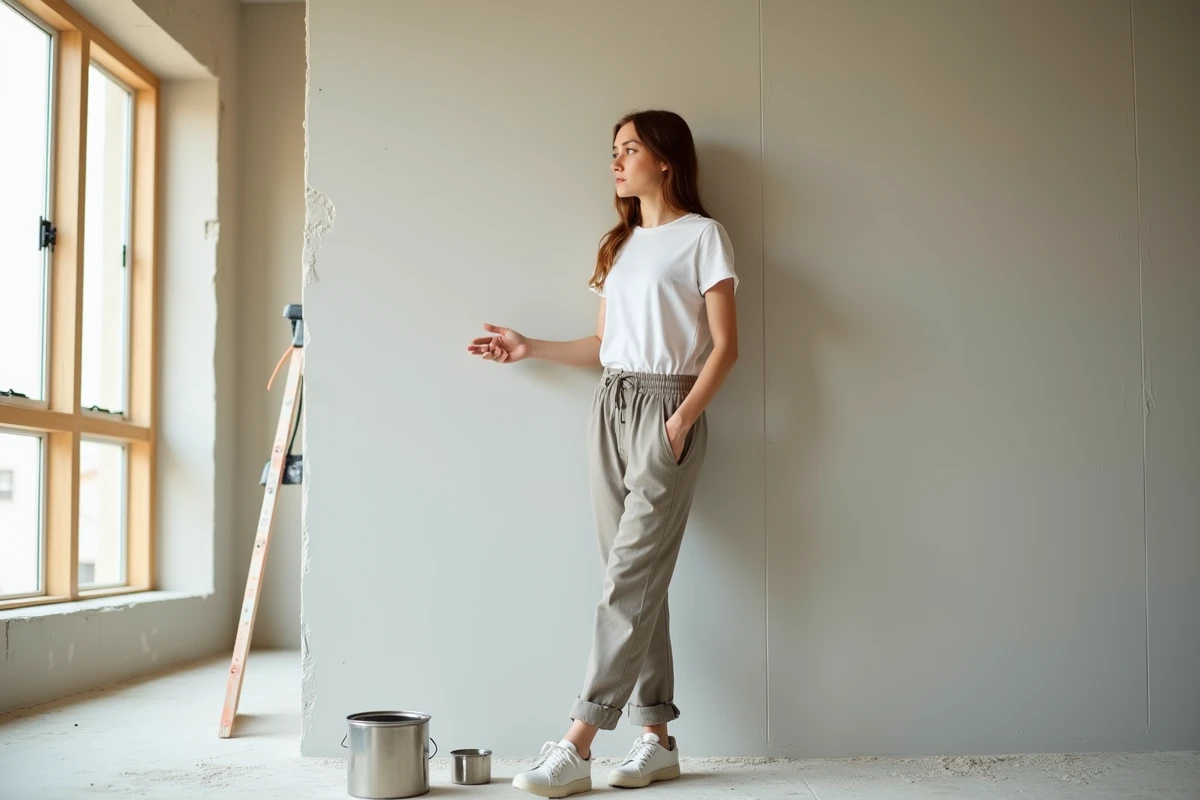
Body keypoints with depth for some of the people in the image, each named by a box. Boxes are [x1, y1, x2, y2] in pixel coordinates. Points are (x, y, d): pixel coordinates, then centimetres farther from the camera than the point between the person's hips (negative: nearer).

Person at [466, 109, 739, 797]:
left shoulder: (702, 235, -1)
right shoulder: (621, 243, 20)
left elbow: (725, 345, -7)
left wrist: (682, 420, -16)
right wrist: (529, 347, 13)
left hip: (666, 409, -6)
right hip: (611, 406, 7)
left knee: (631, 578, -9)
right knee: (638, 576, 3)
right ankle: (658, 738, 9)